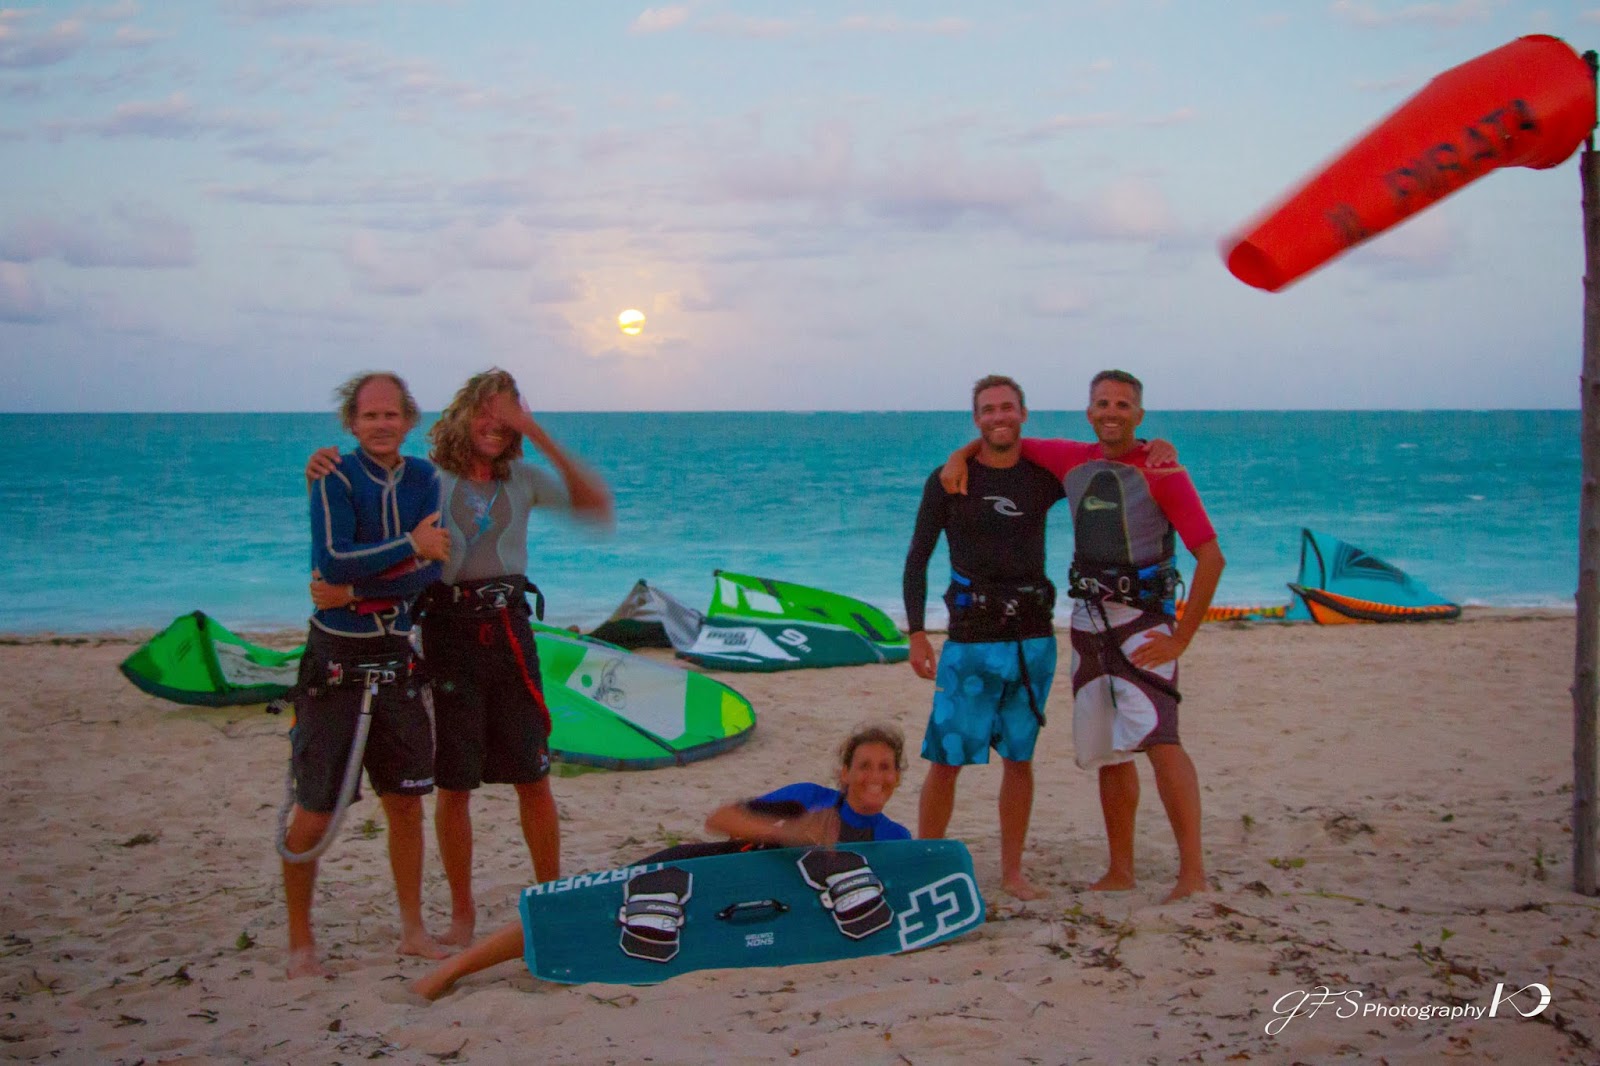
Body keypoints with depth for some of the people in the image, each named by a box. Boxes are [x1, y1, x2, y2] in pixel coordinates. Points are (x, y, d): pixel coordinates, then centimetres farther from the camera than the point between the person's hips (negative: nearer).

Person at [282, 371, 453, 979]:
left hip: (396, 655, 4)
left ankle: (413, 930, 23)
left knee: (405, 799, 10)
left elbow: (433, 568, -5)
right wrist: (409, 546, -24)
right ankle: (300, 944, 12)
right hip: (336, 656, -4)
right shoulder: (335, 479, -8)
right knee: (315, 811, -1)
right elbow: (332, 560, -21)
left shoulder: (423, 480, 5)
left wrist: (359, 581, -18)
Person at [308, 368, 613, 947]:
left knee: (533, 777, 5)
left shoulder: (522, 480, 9)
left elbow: (597, 505, 3)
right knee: (454, 784, 3)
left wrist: (544, 441, -4)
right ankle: (462, 913, 16)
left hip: (509, 630, 2)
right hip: (449, 632, -2)